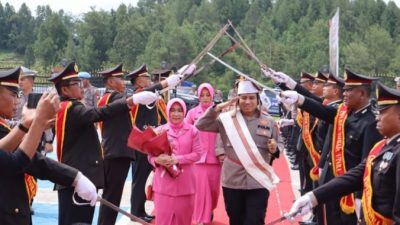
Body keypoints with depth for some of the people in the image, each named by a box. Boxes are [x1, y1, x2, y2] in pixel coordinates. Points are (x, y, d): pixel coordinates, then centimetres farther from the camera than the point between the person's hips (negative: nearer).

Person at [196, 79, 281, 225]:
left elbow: (277, 151, 11)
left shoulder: (268, 122, 3)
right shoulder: (227, 119, 1)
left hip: (258, 183, -1)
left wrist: (274, 150, -13)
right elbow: (201, 125, -5)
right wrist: (217, 108, -15)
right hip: (232, 182, 1)